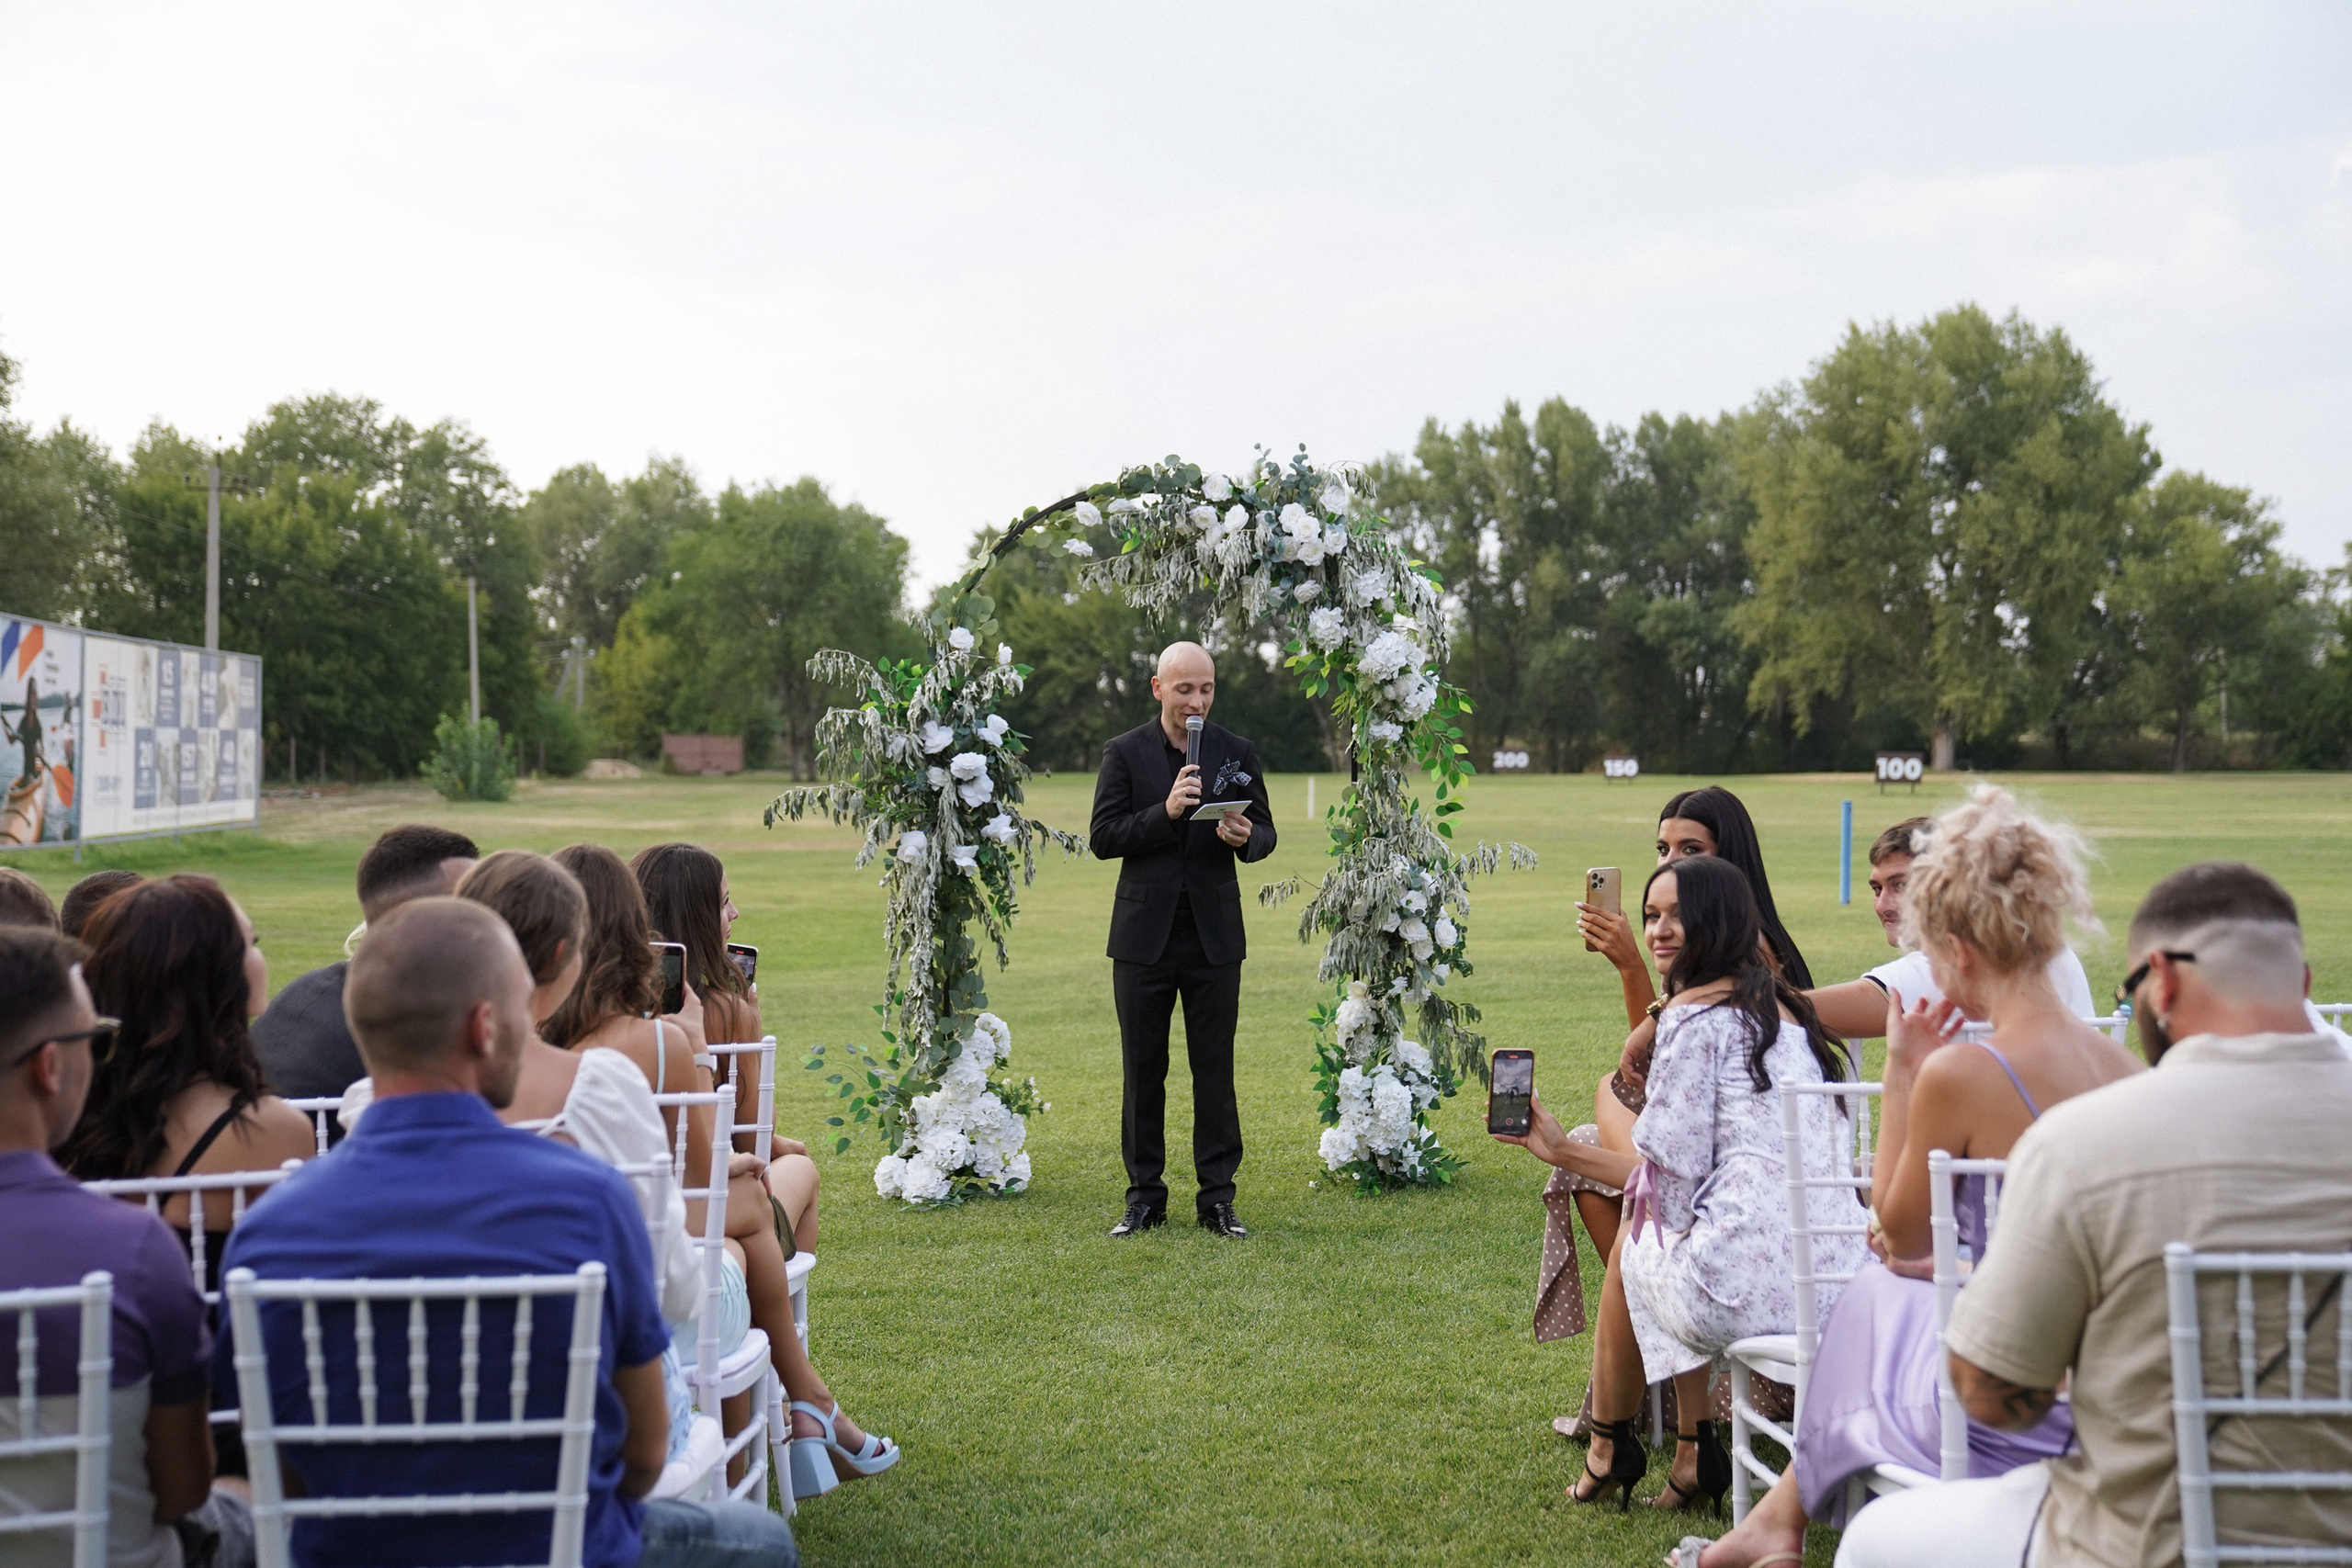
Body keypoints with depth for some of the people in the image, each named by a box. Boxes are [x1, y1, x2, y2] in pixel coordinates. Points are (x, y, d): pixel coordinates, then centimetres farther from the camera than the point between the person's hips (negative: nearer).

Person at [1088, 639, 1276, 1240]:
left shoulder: (1238, 753, 5)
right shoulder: (1124, 753, 1)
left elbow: (1265, 834, 7)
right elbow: (1102, 838, -6)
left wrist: (1245, 837, -17)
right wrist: (1164, 813, -20)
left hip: (1214, 936, 1)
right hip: (1144, 936, -1)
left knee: (1215, 1071, 3)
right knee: (1142, 1071, 6)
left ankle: (1217, 1197, 10)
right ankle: (1145, 1196, 14)